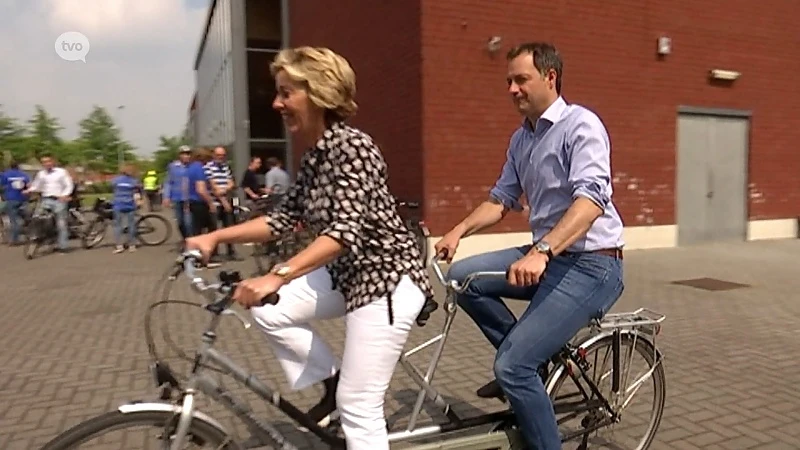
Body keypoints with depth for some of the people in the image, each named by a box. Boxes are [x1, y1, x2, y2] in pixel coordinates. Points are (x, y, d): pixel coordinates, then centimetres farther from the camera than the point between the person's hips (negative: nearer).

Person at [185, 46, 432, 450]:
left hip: (386, 279, -9)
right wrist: (214, 237, -2)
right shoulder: (313, 155, 7)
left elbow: (345, 231, -32)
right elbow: (284, 218, 6)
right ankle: (332, 380, 13)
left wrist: (277, 276, -42)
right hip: (346, 272, 9)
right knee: (266, 309, -5)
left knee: (359, 408, -4)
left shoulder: (352, 146, -21)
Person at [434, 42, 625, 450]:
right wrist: (459, 230, -1)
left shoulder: (581, 125, -13)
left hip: (591, 265, -8)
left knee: (512, 366, -16)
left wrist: (542, 252, -40)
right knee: (463, 277, -7)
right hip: (547, 257, 8)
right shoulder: (520, 138, 12)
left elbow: (591, 198, -27)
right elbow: (501, 198, 15)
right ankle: (528, 359, 9)